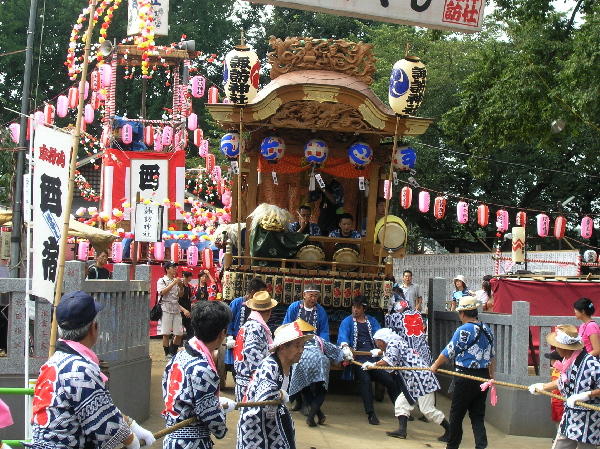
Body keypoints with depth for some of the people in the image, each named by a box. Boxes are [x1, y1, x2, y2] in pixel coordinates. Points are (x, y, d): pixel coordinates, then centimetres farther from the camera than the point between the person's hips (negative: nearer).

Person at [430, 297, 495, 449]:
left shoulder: (463, 330, -14)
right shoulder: (487, 330, 7)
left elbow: (448, 352, -8)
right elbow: (492, 356, 14)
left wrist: (435, 365, 7)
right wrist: (491, 376, 24)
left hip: (466, 377, -6)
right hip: (483, 376, 7)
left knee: (456, 414, 8)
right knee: (477, 416, 10)